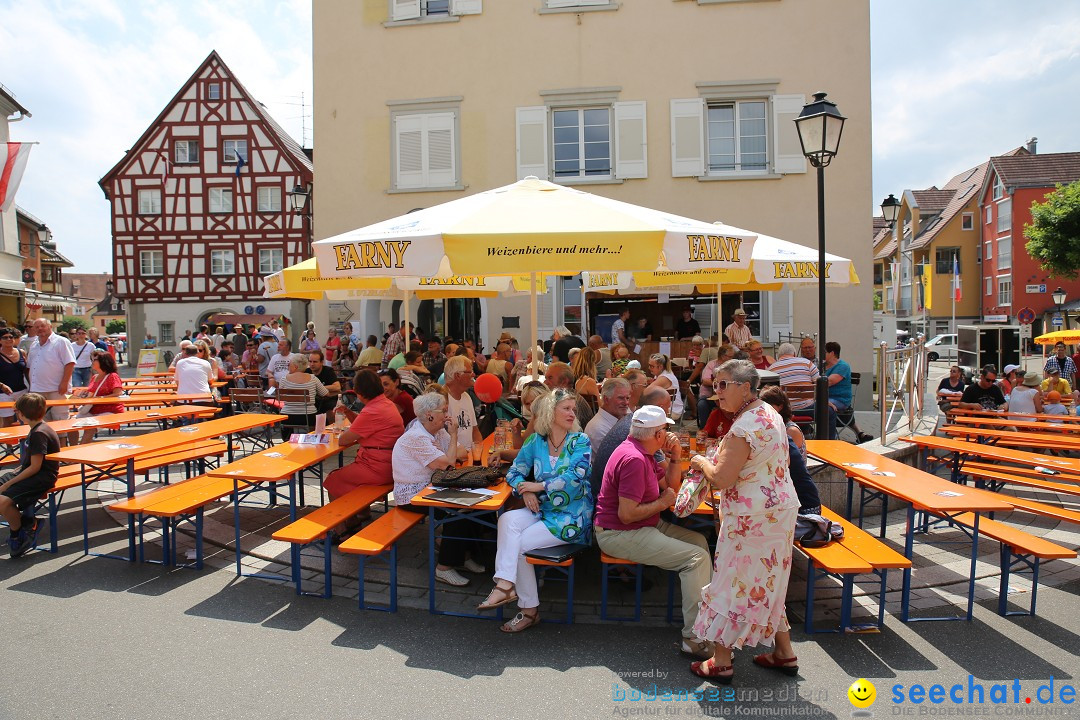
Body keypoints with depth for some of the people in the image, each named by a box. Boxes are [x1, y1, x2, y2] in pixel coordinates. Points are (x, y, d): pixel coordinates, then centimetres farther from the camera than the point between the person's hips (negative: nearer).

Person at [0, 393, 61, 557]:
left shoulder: (39, 434, -20)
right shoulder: (36, 430, 12)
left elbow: (35, 467, -22)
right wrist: (14, 473, 8)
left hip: (42, 478, -11)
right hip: (30, 473, 11)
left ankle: (17, 534, -1)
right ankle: (25, 520, 9)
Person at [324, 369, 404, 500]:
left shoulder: (372, 412, -22)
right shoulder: (386, 403, 9)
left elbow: (342, 440, -16)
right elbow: (363, 424, 25)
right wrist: (347, 412, 9)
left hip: (377, 470, -10)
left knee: (332, 482, 4)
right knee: (338, 473, 23)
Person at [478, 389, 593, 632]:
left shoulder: (580, 441, -5)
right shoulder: (536, 441, 7)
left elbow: (575, 477, -18)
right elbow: (514, 472, 9)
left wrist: (538, 486, -15)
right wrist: (525, 491, -12)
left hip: (571, 517, -4)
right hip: (542, 510, 4)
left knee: (519, 544, -17)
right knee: (507, 519, -24)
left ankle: (529, 609, 0)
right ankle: (506, 585, -27)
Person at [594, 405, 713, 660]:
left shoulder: (644, 452, 10)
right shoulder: (633, 459, -24)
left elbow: (670, 486, 16)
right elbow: (627, 514, -28)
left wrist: (675, 458, 1)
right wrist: (662, 503, -14)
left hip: (645, 525, 11)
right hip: (620, 535, -11)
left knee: (699, 541, 11)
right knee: (697, 557, -16)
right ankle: (694, 638, -12)